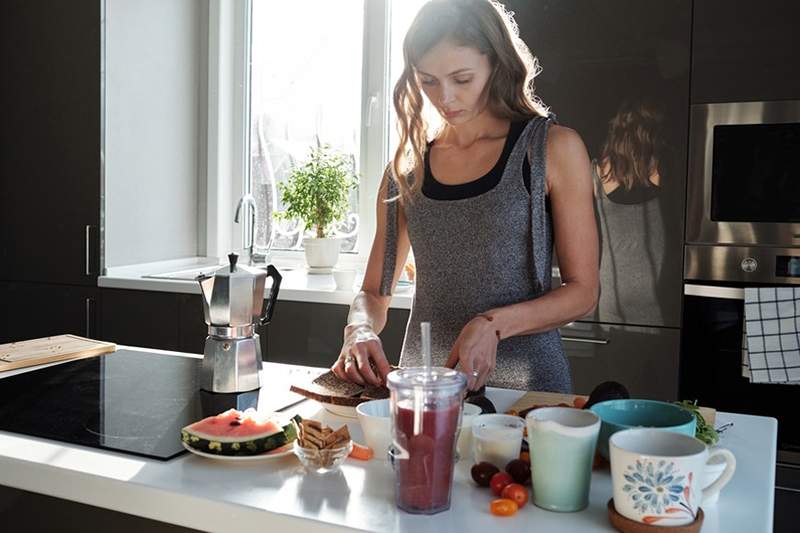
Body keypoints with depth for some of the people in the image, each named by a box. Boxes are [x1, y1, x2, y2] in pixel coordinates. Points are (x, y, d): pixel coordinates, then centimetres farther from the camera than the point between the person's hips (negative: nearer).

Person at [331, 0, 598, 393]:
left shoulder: (552, 149, -2)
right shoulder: (406, 167, 7)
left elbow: (582, 291, -1)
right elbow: (373, 293, 13)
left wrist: (494, 324, -16)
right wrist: (359, 329, -8)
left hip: (525, 382, -3)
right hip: (423, 385, 3)